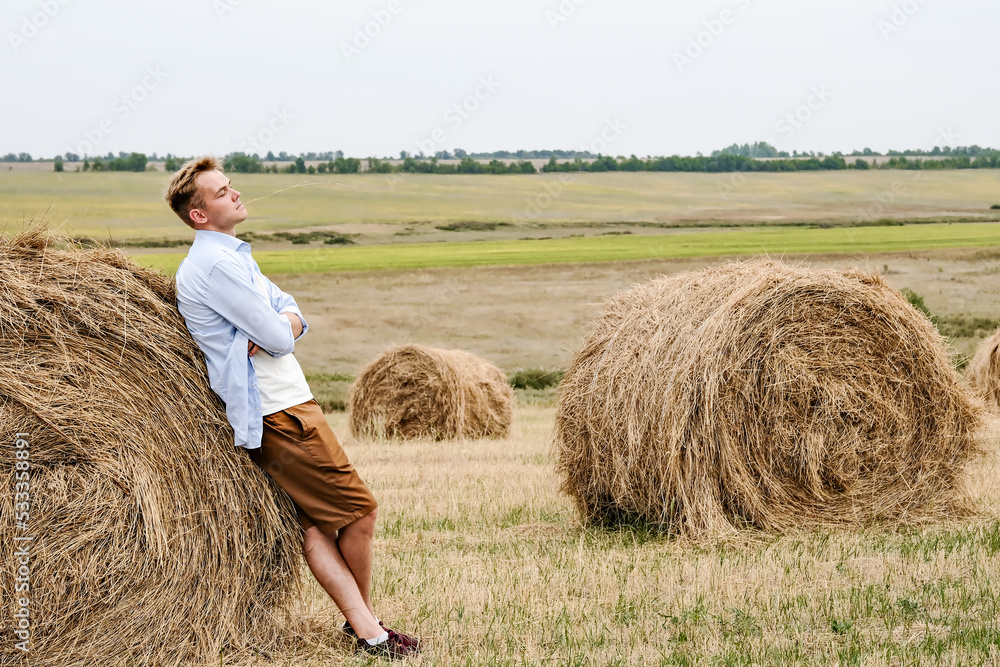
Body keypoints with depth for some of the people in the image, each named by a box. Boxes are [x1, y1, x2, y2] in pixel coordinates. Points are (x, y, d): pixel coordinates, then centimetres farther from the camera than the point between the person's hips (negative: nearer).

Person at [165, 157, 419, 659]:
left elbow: (293, 316, 13)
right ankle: (365, 620, 13)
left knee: (313, 523, 5)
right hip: (281, 411, -10)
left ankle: (363, 626, 4)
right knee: (360, 509, -2)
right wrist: (278, 331, 2)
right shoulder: (217, 263, -17)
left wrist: (281, 327, -8)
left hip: (281, 406, 10)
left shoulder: (231, 255, 17)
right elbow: (279, 337, -20)